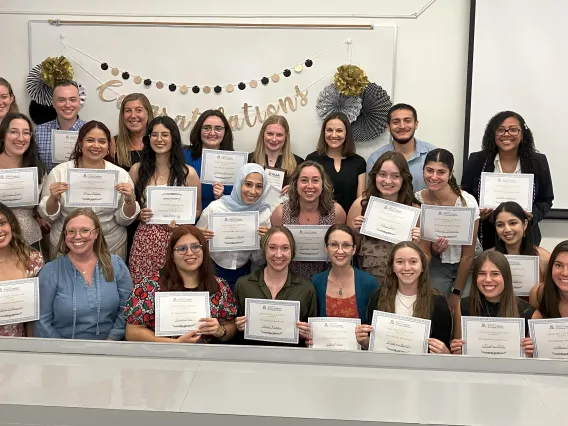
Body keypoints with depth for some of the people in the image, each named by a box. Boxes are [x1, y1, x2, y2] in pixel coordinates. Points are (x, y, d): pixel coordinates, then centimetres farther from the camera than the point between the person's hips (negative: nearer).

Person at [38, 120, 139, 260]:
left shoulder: (121, 174, -5)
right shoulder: (59, 172, -6)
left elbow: (124, 221, -2)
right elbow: (47, 216, -2)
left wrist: (130, 200, -20)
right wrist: (53, 199, -21)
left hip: (111, 247, 0)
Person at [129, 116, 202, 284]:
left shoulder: (188, 173, 1)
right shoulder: (137, 170, 5)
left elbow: (197, 210, 8)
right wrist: (138, 214, -6)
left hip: (175, 241, -1)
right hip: (144, 241, 1)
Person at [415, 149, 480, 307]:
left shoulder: (467, 203, -21)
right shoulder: (416, 201, -13)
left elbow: (468, 255, -12)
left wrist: (457, 293, -9)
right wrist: (434, 249, -24)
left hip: (466, 265, -2)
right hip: (437, 266, 2)